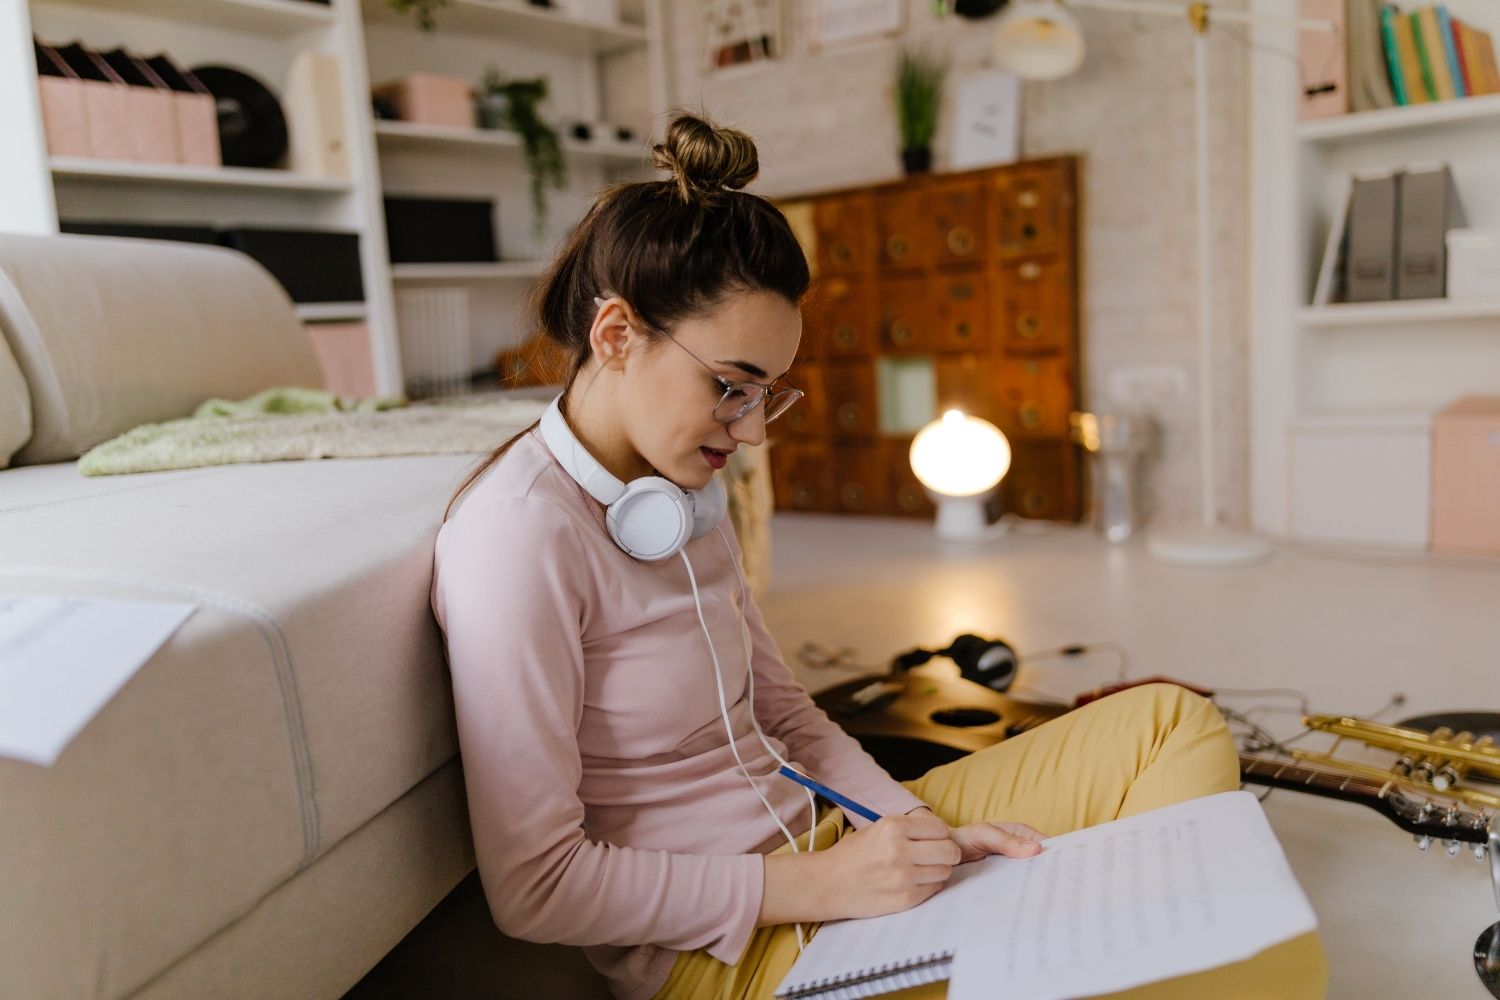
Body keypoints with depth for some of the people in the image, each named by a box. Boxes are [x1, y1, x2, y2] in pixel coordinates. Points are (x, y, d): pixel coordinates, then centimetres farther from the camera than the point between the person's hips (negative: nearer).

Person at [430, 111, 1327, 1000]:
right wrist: (816, 886, -19)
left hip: (815, 843, 9)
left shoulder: (686, 502, 8)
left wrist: (932, 834, -1)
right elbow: (532, 885, -20)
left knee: (1175, 724, 7)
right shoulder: (522, 533, -20)